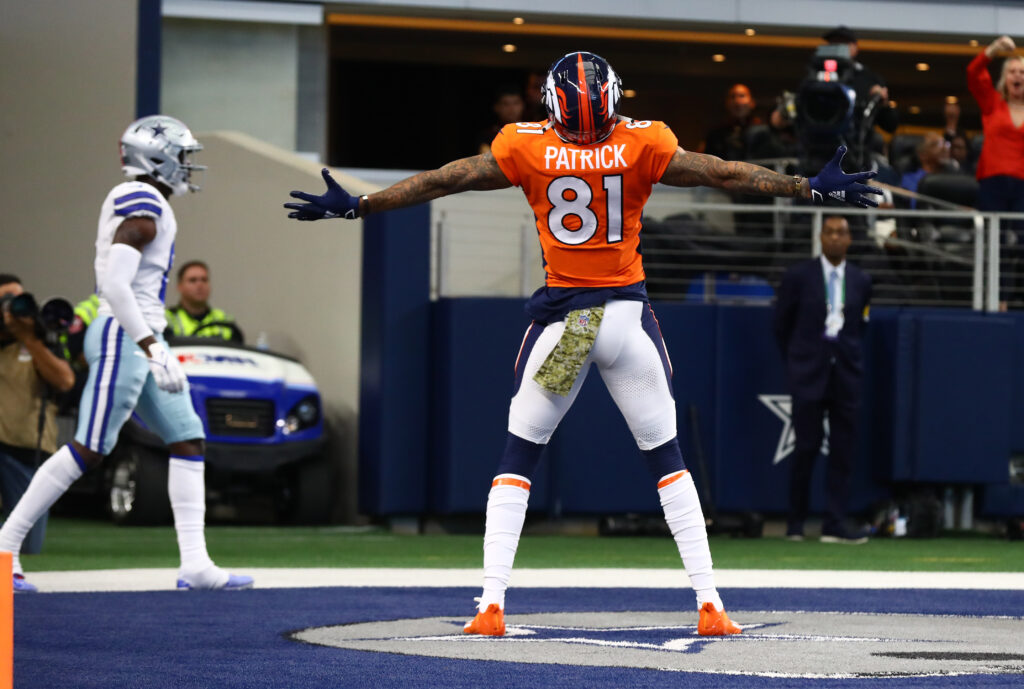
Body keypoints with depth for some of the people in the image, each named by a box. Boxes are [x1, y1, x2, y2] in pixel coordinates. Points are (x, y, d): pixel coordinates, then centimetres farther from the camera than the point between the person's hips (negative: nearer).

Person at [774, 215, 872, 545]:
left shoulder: (861, 282, 9)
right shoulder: (799, 276, 2)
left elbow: (861, 326, 15)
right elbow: (781, 323, 8)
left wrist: (854, 360, 8)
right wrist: (795, 362, 8)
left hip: (846, 374, 3)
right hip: (809, 375, -2)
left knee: (843, 449, -2)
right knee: (807, 447, -5)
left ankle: (834, 523, 0)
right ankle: (796, 522, 6)